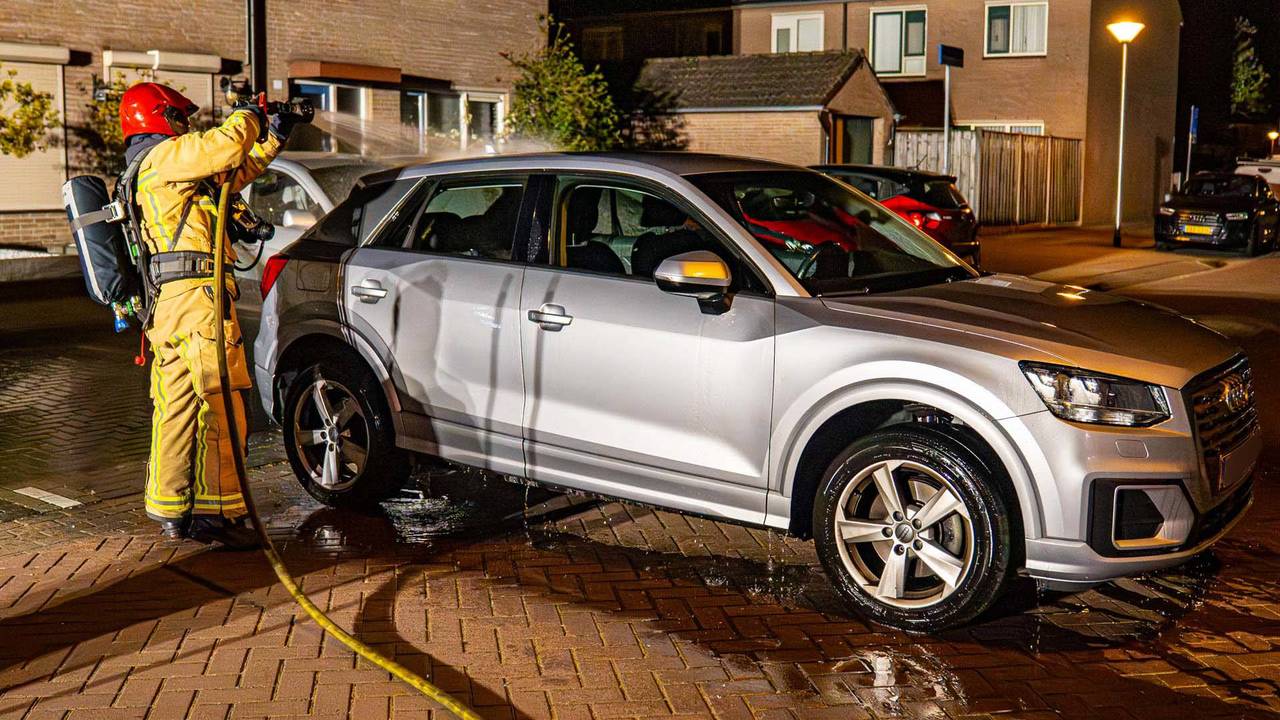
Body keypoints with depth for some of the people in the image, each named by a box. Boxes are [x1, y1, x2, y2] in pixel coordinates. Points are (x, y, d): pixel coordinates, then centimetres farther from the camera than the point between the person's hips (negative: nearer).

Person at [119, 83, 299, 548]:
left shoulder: (170, 171, 27)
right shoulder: (167, 155, -3)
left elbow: (233, 172, 34)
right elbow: (227, 146, -20)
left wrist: (271, 140, 25)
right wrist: (246, 117, 1)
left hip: (170, 301, 10)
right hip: (198, 298, -10)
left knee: (177, 410, 12)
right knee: (220, 407, -9)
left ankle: (169, 511, 17)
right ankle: (217, 514, -8)